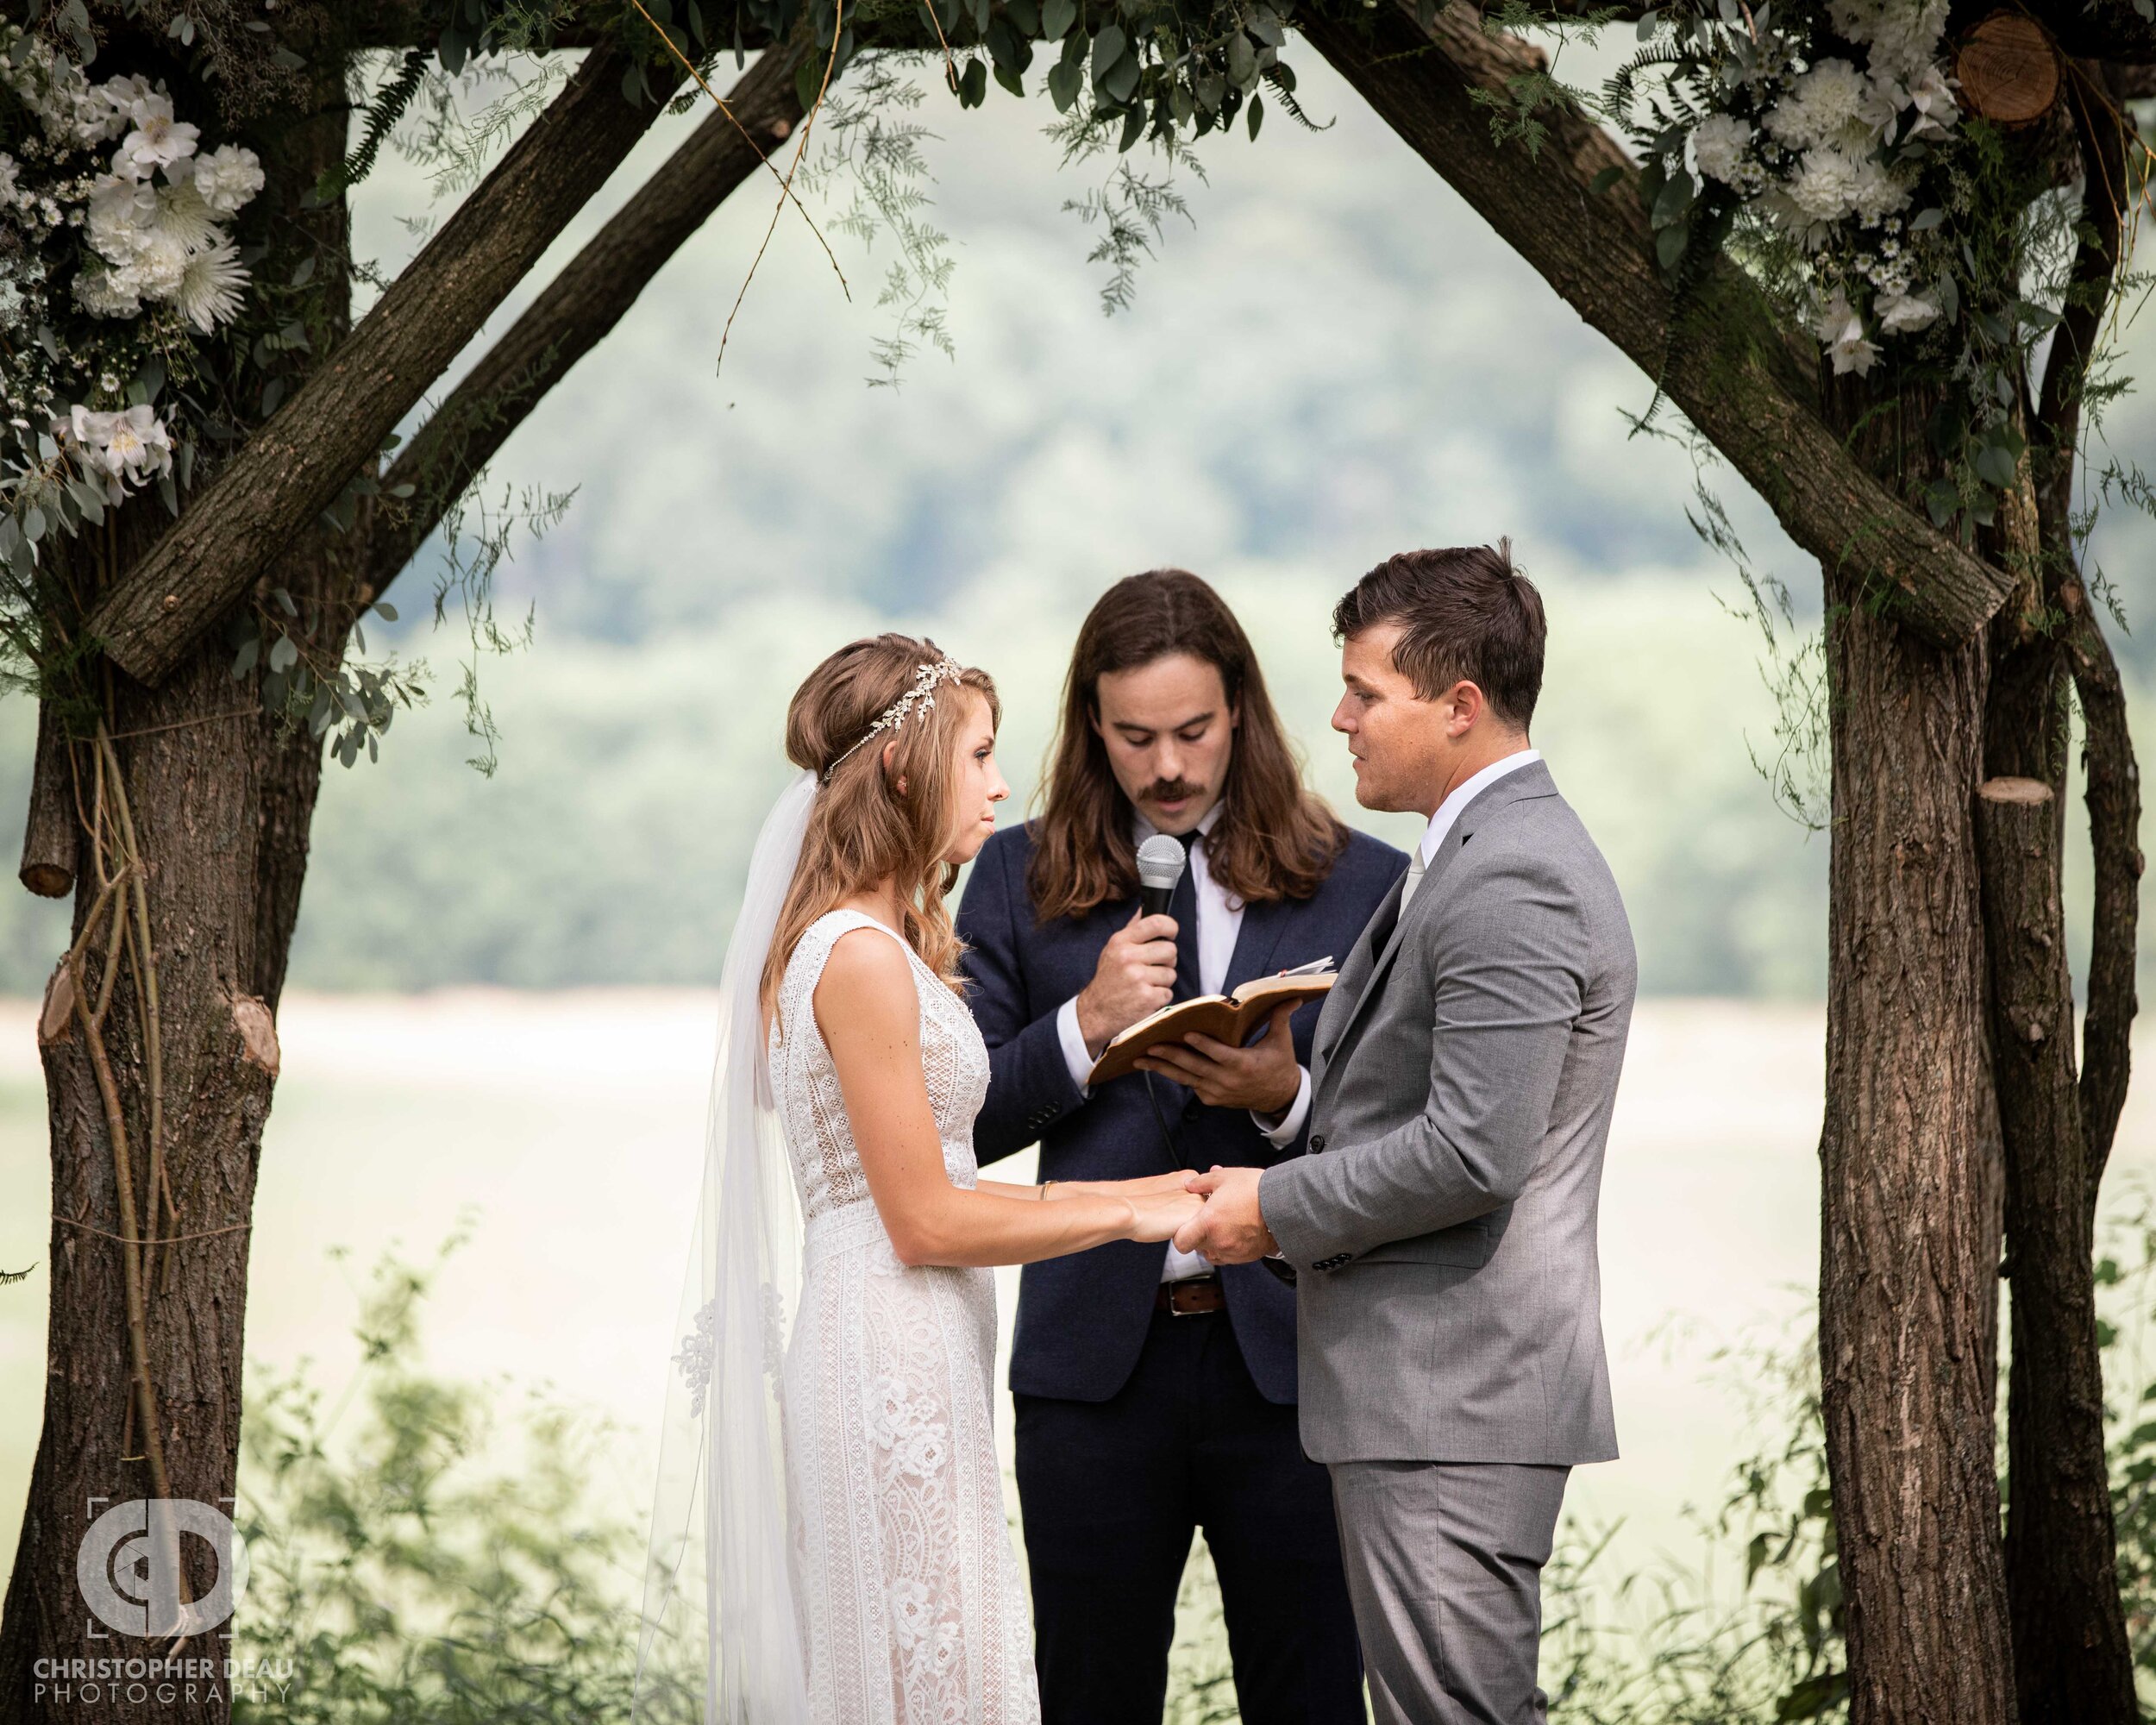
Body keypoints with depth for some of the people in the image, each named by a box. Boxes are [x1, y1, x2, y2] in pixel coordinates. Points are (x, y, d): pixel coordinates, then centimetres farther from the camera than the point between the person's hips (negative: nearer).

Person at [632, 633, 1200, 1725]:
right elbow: (926, 1223, -15)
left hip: (913, 1358, 10)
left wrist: (1127, 1190, 11)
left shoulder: (881, 943, 15)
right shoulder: (862, 958, -15)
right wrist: (1126, 1215, -7)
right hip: (895, 1358, -10)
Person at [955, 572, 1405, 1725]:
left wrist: (1289, 1099, -15)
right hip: (1097, 1359, 1)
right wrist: (1083, 1026, -12)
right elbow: (959, 1122, 3)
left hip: (1292, 1359, -1)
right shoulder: (1020, 879, 7)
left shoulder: (1358, 883, 5)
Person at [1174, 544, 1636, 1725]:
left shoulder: (1509, 884, -17)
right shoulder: (1487, 853, 18)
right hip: (1436, 1392, 11)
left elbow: (1473, 1153, -23)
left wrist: (1277, 1208, -12)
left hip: (1453, 1400, -11)